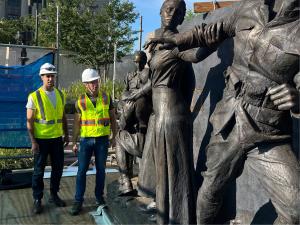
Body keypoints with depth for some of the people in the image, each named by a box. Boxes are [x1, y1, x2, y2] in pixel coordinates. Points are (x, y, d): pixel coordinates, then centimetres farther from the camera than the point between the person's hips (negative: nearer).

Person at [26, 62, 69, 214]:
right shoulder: (34, 96, -8)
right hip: (41, 139, -4)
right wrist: (33, 142, -13)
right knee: (39, 171, 6)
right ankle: (37, 200, 20)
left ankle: (54, 195, 29)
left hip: (57, 139, 5)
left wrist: (66, 135, 11)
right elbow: (29, 121, -9)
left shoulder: (60, 95, 6)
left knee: (58, 168, 12)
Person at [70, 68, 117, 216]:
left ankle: (99, 197, 23)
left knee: (100, 169, 9)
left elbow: (112, 118, 6)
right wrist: (74, 142, 0)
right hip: (86, 139, 0)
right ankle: (78, 201, 11)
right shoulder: (80, 101, -2)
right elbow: (77, 123, 2)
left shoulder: (106, 98, 0)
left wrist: (114, 136, 2)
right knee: (82, 170, 1)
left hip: (102, 140, 1)